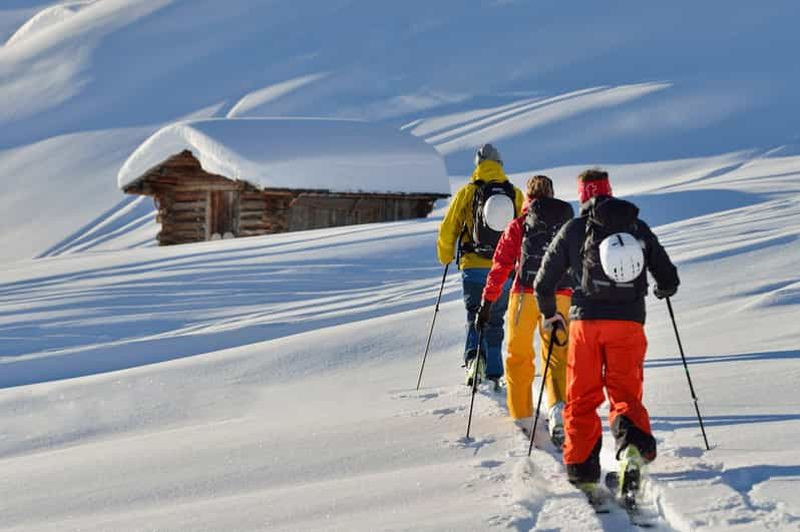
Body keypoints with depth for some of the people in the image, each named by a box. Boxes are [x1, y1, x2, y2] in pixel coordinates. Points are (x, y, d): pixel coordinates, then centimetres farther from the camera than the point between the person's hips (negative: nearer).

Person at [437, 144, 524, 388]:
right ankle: (494, 373, 14)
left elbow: (448, 229, 1)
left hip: (474, 267, -2)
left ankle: (474, 356, -28)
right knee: (495, 321, 13)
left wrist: (445, 256, 17)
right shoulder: (515, 194, 4)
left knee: (475, 315, -1)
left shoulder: (467, 192, -2)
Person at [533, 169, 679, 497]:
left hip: (586, 322, -1)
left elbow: (544, 284, 10)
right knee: (626, 395, 4)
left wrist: (550, 315, 29)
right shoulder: (639, 229, 10)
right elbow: (669, 282, 14)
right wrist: (661, 291, 38)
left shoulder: (573, 230, 6)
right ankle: (633, 442, -26)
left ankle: (581, 471, 2)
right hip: (629, 322, 1)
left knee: (582, 400, 9)